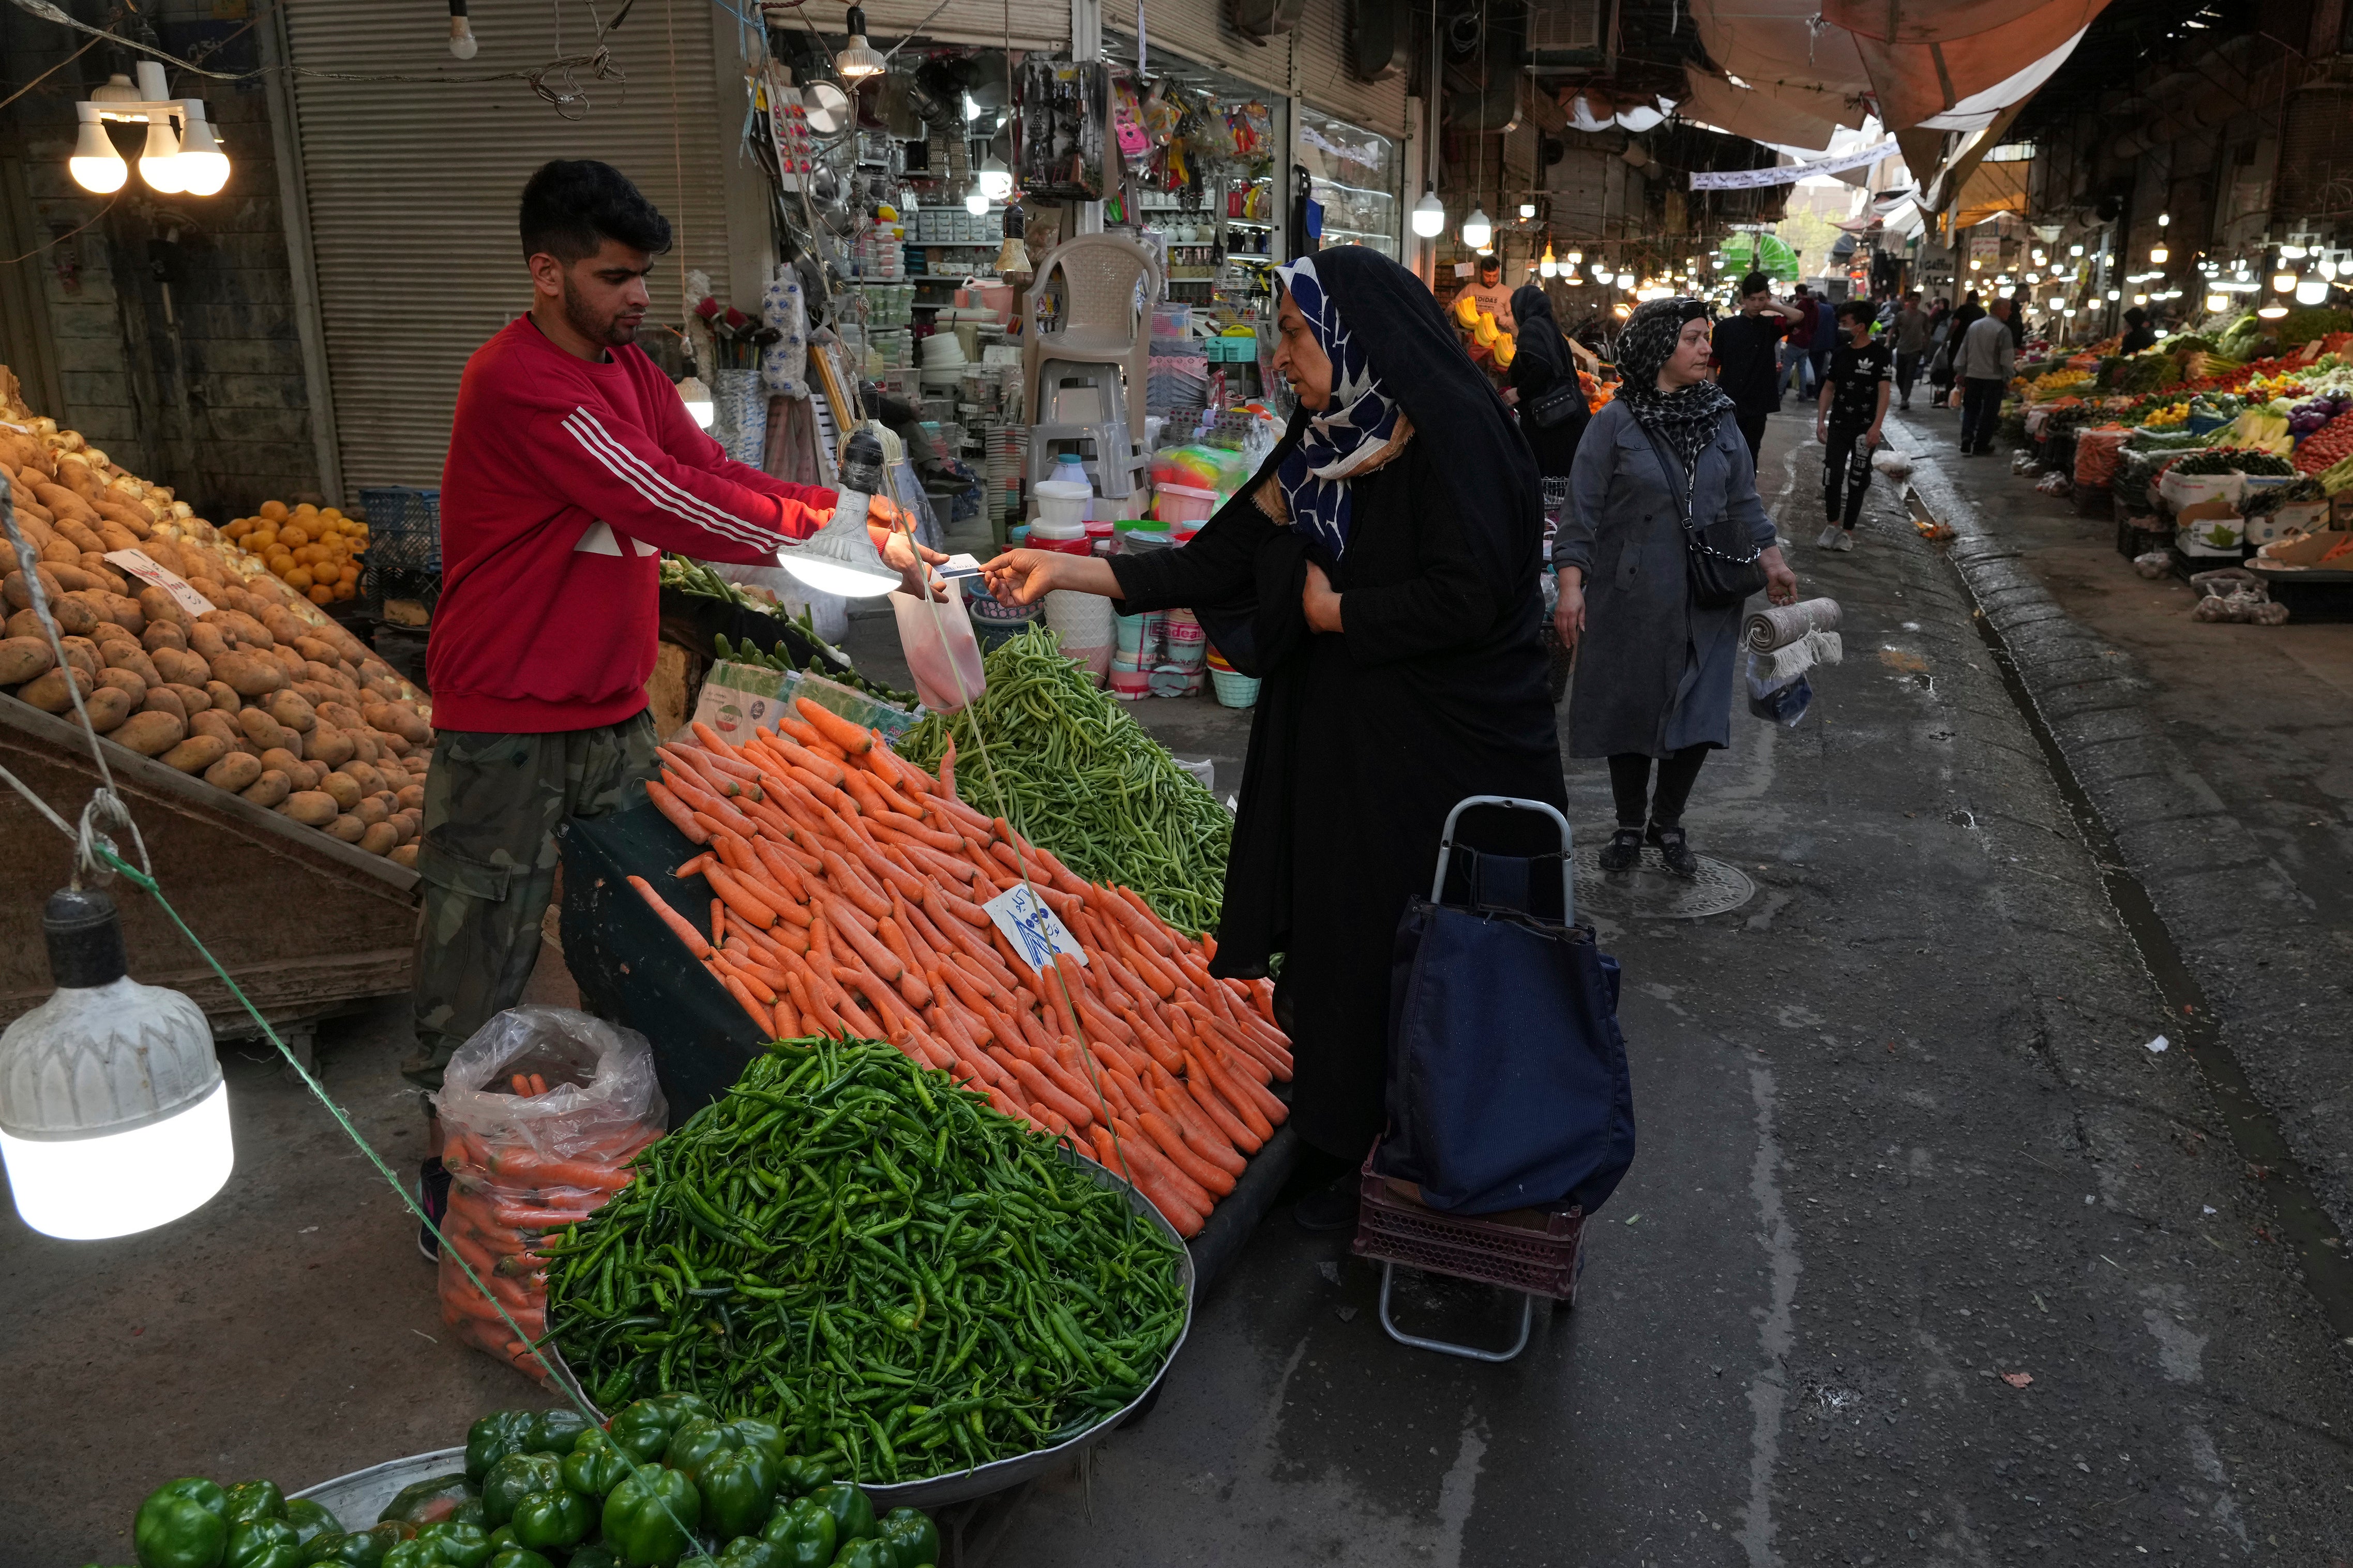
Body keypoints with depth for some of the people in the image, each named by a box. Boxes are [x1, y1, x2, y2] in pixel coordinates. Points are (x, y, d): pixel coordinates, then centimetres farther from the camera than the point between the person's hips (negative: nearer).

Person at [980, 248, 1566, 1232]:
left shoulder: (1452, 430, -14)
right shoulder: (1325, 442, 9)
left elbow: (1465, 597, -23)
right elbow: (1220, 561, 6)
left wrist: (1333, 610, -9)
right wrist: (1065, 571, 2)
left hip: (1446, 763, -7)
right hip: (1346, 748, 7)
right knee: (1343, 945, 13)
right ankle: (1358, 1156, 30)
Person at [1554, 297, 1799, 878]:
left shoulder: (1720, 418, 7)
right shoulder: (1615, 422, -6)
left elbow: (1744, 501, 15)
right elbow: (1583, 509, -7)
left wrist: (1771, 558, 6)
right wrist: (1571, 585, -14)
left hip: (1706, 601, 3)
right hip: (1632, 597, -3)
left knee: (1699, 719, 4)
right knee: (1630, 713, 7)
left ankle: (1668, 822, 26)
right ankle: (1630, 825, 27)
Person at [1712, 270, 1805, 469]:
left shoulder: (1770, 326, 3)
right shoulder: (1725, 327, 0)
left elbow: (1798, 317, -15)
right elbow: (1713, 365, 3)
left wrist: (1771, 304, -6)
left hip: (1756, 405, 1)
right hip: (1727, 404, -1)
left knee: (1749, 458, 9)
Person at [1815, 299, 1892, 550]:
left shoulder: (1879, 354, -8)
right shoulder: (1840, 354, 6)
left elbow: (1884, 392, -11)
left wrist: (1876, 427, -19)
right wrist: (1820, 420, 5)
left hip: (1864, 428, -4)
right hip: (1838, 425, 4)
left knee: (1857, 481, 3)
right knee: (1832, 477, -2)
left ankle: (1848, 530, 12)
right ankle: (1832, 524, 14)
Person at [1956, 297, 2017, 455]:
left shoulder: (1974, 325, 5)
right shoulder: (2003, 330, -12)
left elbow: (1964, 350, 10)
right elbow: (2007, 358, -12)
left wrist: (1961, 373, 18)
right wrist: (2007, 378, -2)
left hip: (1972, 376, 5)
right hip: (1993, 377, -5)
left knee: (1970, 410, 11)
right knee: (1989, 413, 6)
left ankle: (1966, 445, 1)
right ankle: (1980, 446, 10)